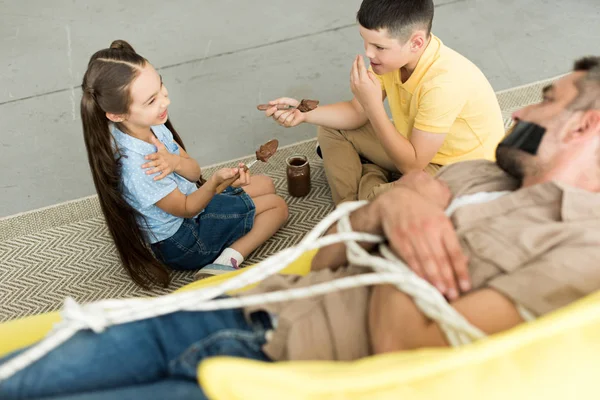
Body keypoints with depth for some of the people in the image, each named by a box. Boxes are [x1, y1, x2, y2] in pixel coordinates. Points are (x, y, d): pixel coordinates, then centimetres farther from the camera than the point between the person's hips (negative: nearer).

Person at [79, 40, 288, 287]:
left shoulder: (149, 125, -14)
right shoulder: (136, 166, -38)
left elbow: (194, 172, -8)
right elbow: (186, 209, -23)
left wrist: (176, 162, -33)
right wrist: (216, 182, -43)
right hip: (179, 242, -8)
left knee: (266, 185, 18)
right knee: (277, 206, 1)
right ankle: (229, 261, -16)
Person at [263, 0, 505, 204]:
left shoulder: (443, 82, -36)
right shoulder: (394, 55, -13)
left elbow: (413, 166, -29)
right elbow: (358, 113, 0)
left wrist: (373, 105, -32)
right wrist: (304, 113, -15)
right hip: (418, 145, 8)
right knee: (331, 130, 5)